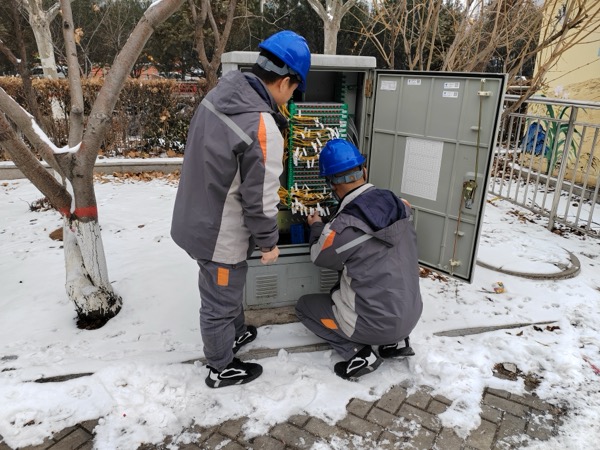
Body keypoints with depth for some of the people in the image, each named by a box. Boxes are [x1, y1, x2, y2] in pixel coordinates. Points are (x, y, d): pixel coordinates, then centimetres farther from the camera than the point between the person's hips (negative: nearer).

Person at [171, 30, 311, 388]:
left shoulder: (218, 95, -2)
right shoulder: (263, 128, -29)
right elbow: (260, 198, -24)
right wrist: (269, 242, -8)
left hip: (195, 219, 9)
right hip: (220, 235, -8)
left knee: (226, 290, 29)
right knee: (220, 303, 13)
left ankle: (237, 333, 54)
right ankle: (222, 369, 36)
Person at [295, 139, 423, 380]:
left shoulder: (344, 227, -24)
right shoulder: (399, 205, -7)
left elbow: (322, 258, -2)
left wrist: (317, 228, 15)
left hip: (376, 324, -6)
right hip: (411, 314, 6)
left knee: (304, 305, 14)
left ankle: (359, 353, 1)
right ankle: (396, 341, 19)